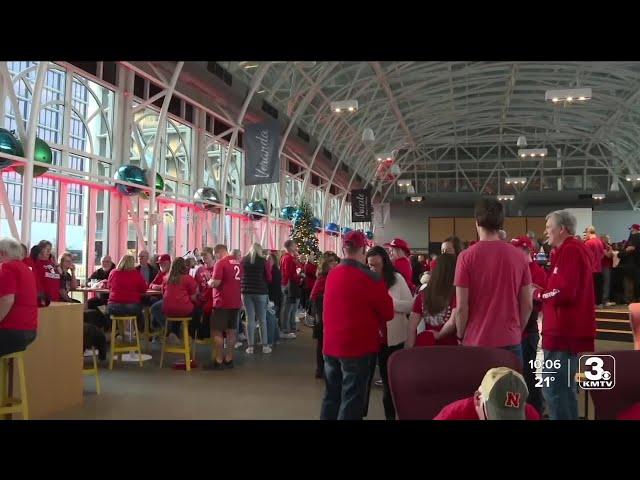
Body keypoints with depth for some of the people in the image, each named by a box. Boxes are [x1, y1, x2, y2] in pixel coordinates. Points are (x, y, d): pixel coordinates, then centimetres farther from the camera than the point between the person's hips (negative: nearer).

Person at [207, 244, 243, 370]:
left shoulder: (221, 263, -13)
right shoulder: (238, 262, 11)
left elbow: (216, 283, -20)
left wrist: (209, 282, 1)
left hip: (222, 302, -8)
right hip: (235, 302, 8)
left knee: (217, 331, 0)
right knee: (231, 330, 12)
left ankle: (218, 362, 2)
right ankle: (229, 360, 17)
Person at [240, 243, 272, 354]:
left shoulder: (243, 260, 4)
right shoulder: (264, 261, -2)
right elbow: (269, 279, 0)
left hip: (246, 291, 2)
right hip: (261, 292, -2)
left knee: (250, 319, 4)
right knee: (262, 320, 6)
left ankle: (250, 347, 6)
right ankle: (265, 346, 9)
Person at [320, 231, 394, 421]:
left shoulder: (332, 274, 1)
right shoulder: (370, 277, -16)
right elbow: (388, 312, -6)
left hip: (331, 345, 6)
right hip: (358, 346, -6)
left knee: (331, 396, 16)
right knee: (352, 399, 4)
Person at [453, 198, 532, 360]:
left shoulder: (467, 256, -10)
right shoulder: (518, 256, 0)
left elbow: (461, 307, -10)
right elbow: (527, 305, 4)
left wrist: (461, 336, 5)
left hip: (476, 342, -3)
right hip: (510, 341, 3)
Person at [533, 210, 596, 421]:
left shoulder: (570, 251, -15)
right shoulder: (574, 249, 18)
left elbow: (564, 292, -24)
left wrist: (538, 293, -9)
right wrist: (543, 291, 5)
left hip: (564, 330, -11)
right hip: (570, 329, 11)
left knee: (552, 387, -7)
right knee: (565, 386, 17)